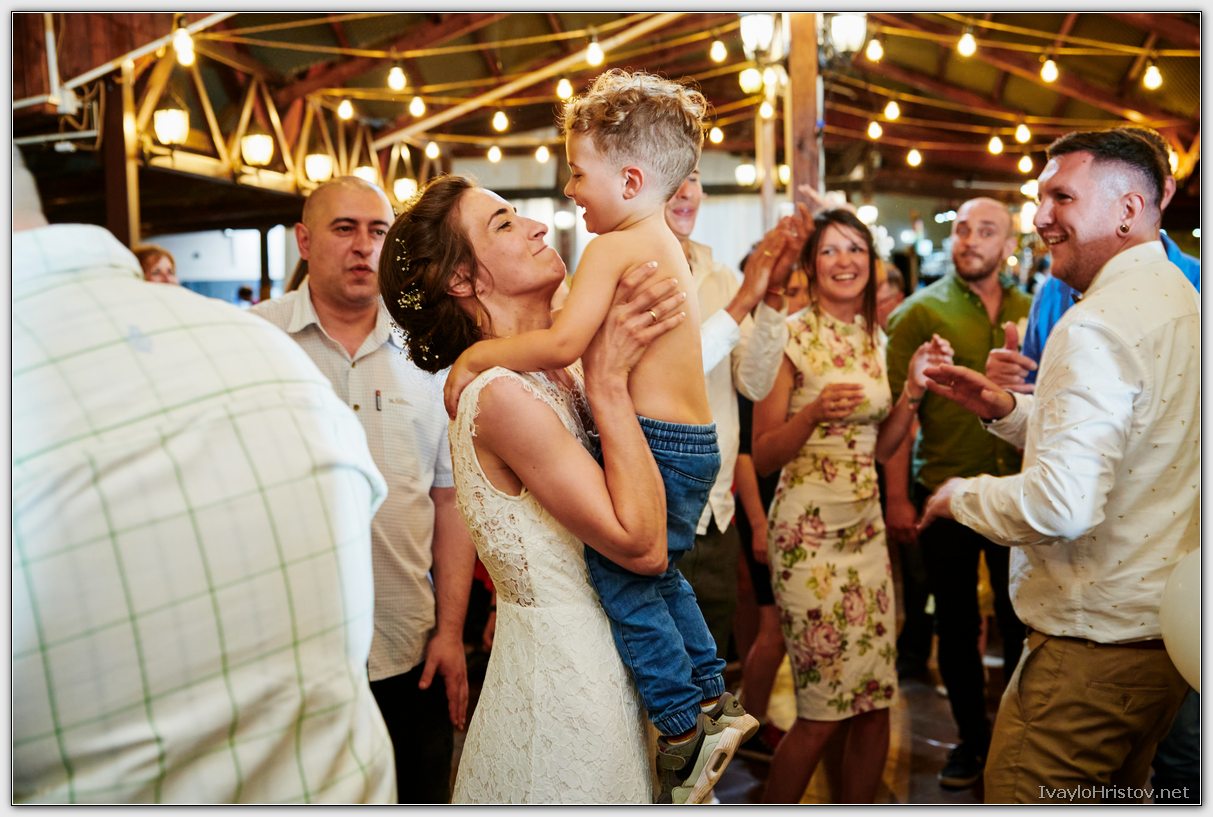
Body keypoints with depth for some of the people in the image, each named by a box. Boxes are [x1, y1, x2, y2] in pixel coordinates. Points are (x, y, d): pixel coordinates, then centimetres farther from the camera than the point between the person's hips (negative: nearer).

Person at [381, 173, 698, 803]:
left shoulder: (558, 375, 4)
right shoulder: (500, 396, -23)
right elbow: (642, 544, -25)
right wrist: (609, 380, -21)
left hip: (597, 654, 8)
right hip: (564, 673, -8)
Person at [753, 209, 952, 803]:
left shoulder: (875, 339, 10)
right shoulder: (791, 336, -9)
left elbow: (880, 447, 14)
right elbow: (762, 455, -10)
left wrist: (914, 386, 1)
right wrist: (815, 412, -26)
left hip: (866, 526, 6)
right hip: (809, 531, -6)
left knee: (876, 703, 8)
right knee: (822, 711, -1)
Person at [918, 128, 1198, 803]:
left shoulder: (1098, 325, -21)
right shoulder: (1180, 302, 11)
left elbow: (1063, 504, -30)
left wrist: (963, 495, -13)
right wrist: (1008, 410, 11)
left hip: (1096, 642, -10)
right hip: (1166, 630, 10)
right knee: (1116, 796, 25)